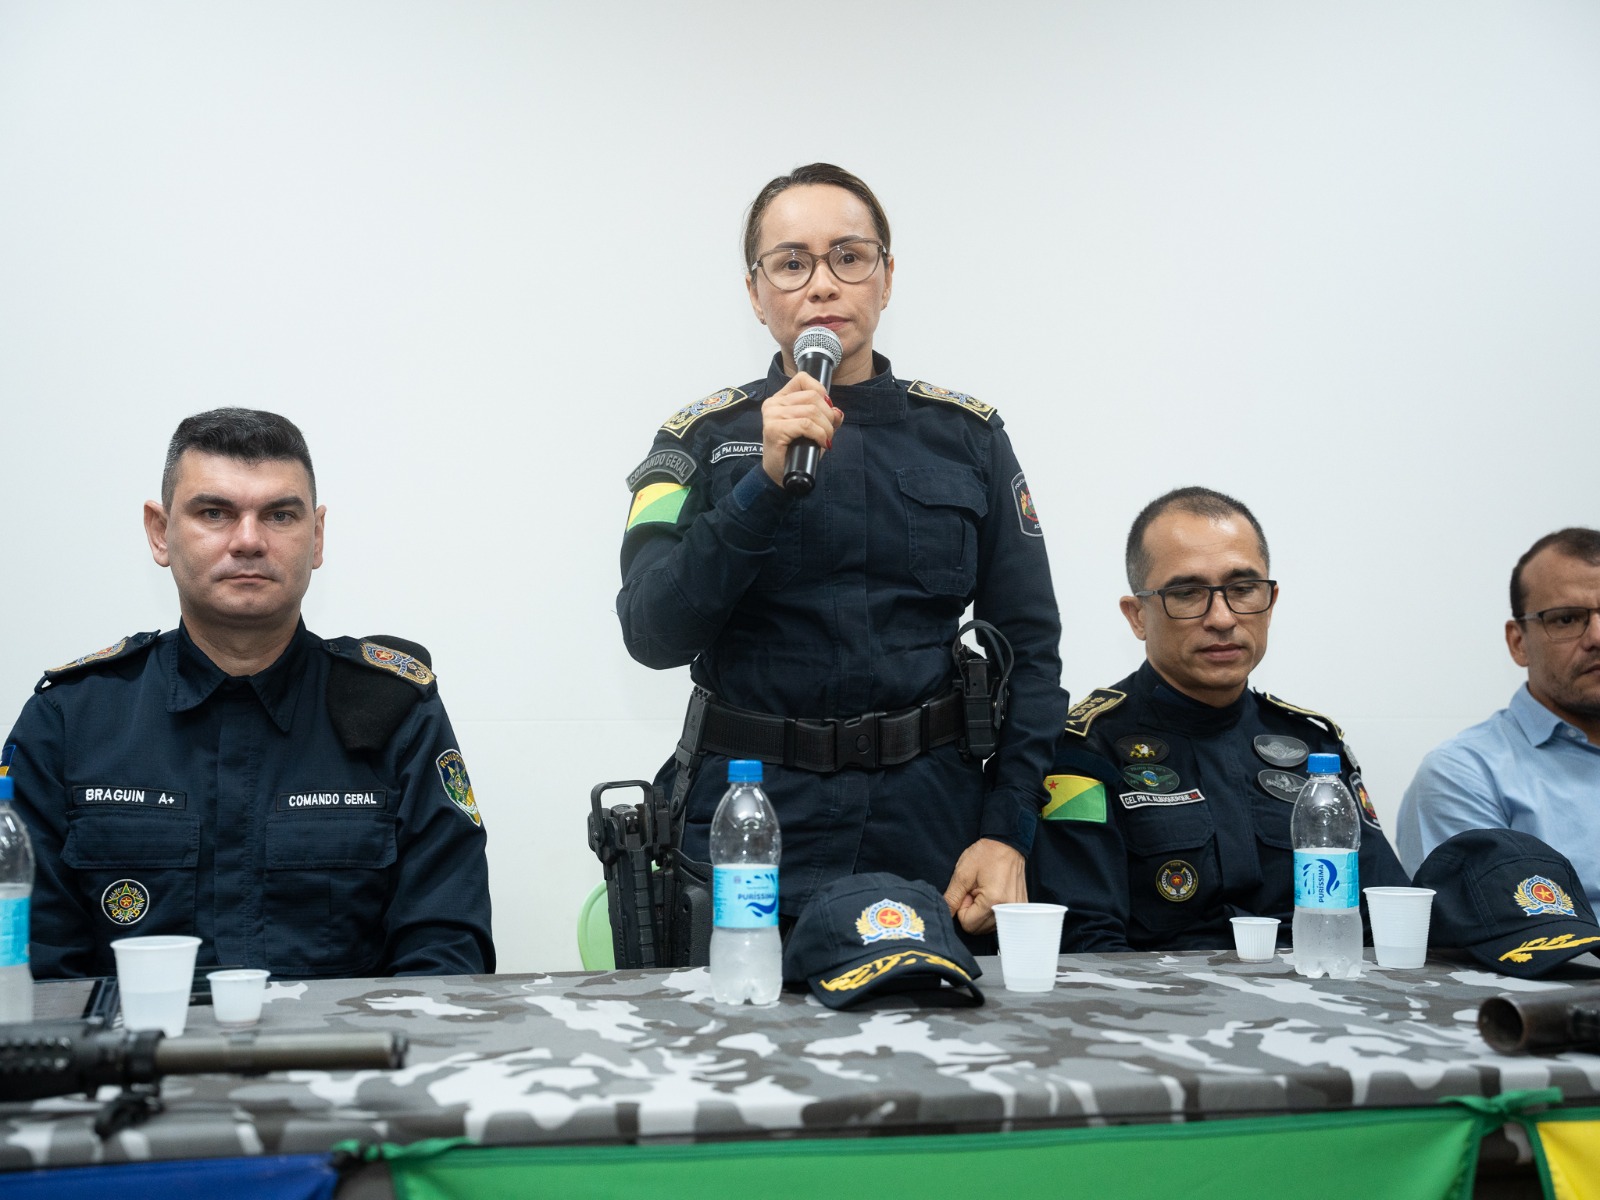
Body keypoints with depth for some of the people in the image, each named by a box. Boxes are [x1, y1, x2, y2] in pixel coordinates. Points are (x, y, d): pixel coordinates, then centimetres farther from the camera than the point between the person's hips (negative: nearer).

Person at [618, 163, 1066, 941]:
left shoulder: (967, 435, 6)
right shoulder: (703, 439, 2)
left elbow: (1028, 645, 4)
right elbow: (655, 635, -10)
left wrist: (1008, 831, -6)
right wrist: (766, 483, -21)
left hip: (931, 837, 1)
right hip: (750, 839, -1)